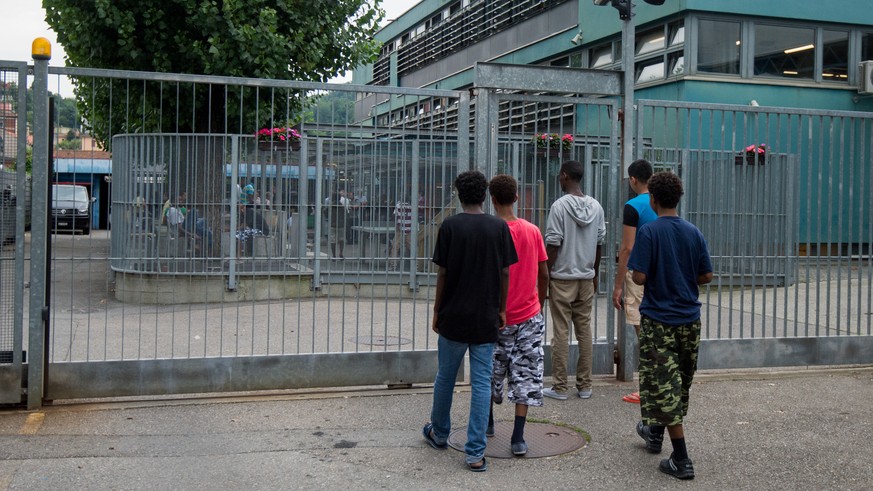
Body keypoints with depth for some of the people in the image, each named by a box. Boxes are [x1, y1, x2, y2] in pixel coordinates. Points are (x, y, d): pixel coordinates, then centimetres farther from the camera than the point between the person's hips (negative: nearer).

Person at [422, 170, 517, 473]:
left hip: (454, 317, -1)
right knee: (481, 383, 3)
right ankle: (475, 453, 2)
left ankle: (439, 433, 36)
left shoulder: (450, 226, -6)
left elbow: (442, 273, -5)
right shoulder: (500, 227, -1)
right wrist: (501, 310, 12)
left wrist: (436, 311, 5)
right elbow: (505, 273, 1)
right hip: (486, 319, 1)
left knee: (445, 377, 17)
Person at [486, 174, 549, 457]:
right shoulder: (533, 231, -2)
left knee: (491, 373, 17)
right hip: (529, 317, 2)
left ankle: (488, 423, 34)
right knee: (525, 376, 4)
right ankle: (518, 439, 0)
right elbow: (544, 275, 3)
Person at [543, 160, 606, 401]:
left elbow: (553, 245, -13)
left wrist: (545, 276, -5)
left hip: (562, 278, -5)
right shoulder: (596, 206, 5)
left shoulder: (560, 206, -12)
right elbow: (599, 243, 9)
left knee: (561, 333, 0)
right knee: (585, 331, 10)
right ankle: (585, 386, 15)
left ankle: (559, 387, 5)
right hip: (586, 278, 5)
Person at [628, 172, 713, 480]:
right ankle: (655, 432, 40)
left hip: (659, 319, -6)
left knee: (664, 385, -2)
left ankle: (681, 460, -3)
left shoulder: (649, 232, -13)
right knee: (680, 383, 20)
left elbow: (639, 277, -17)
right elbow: (706, 276, 5)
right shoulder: (694, 232, 2)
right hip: (690, 319, 6)